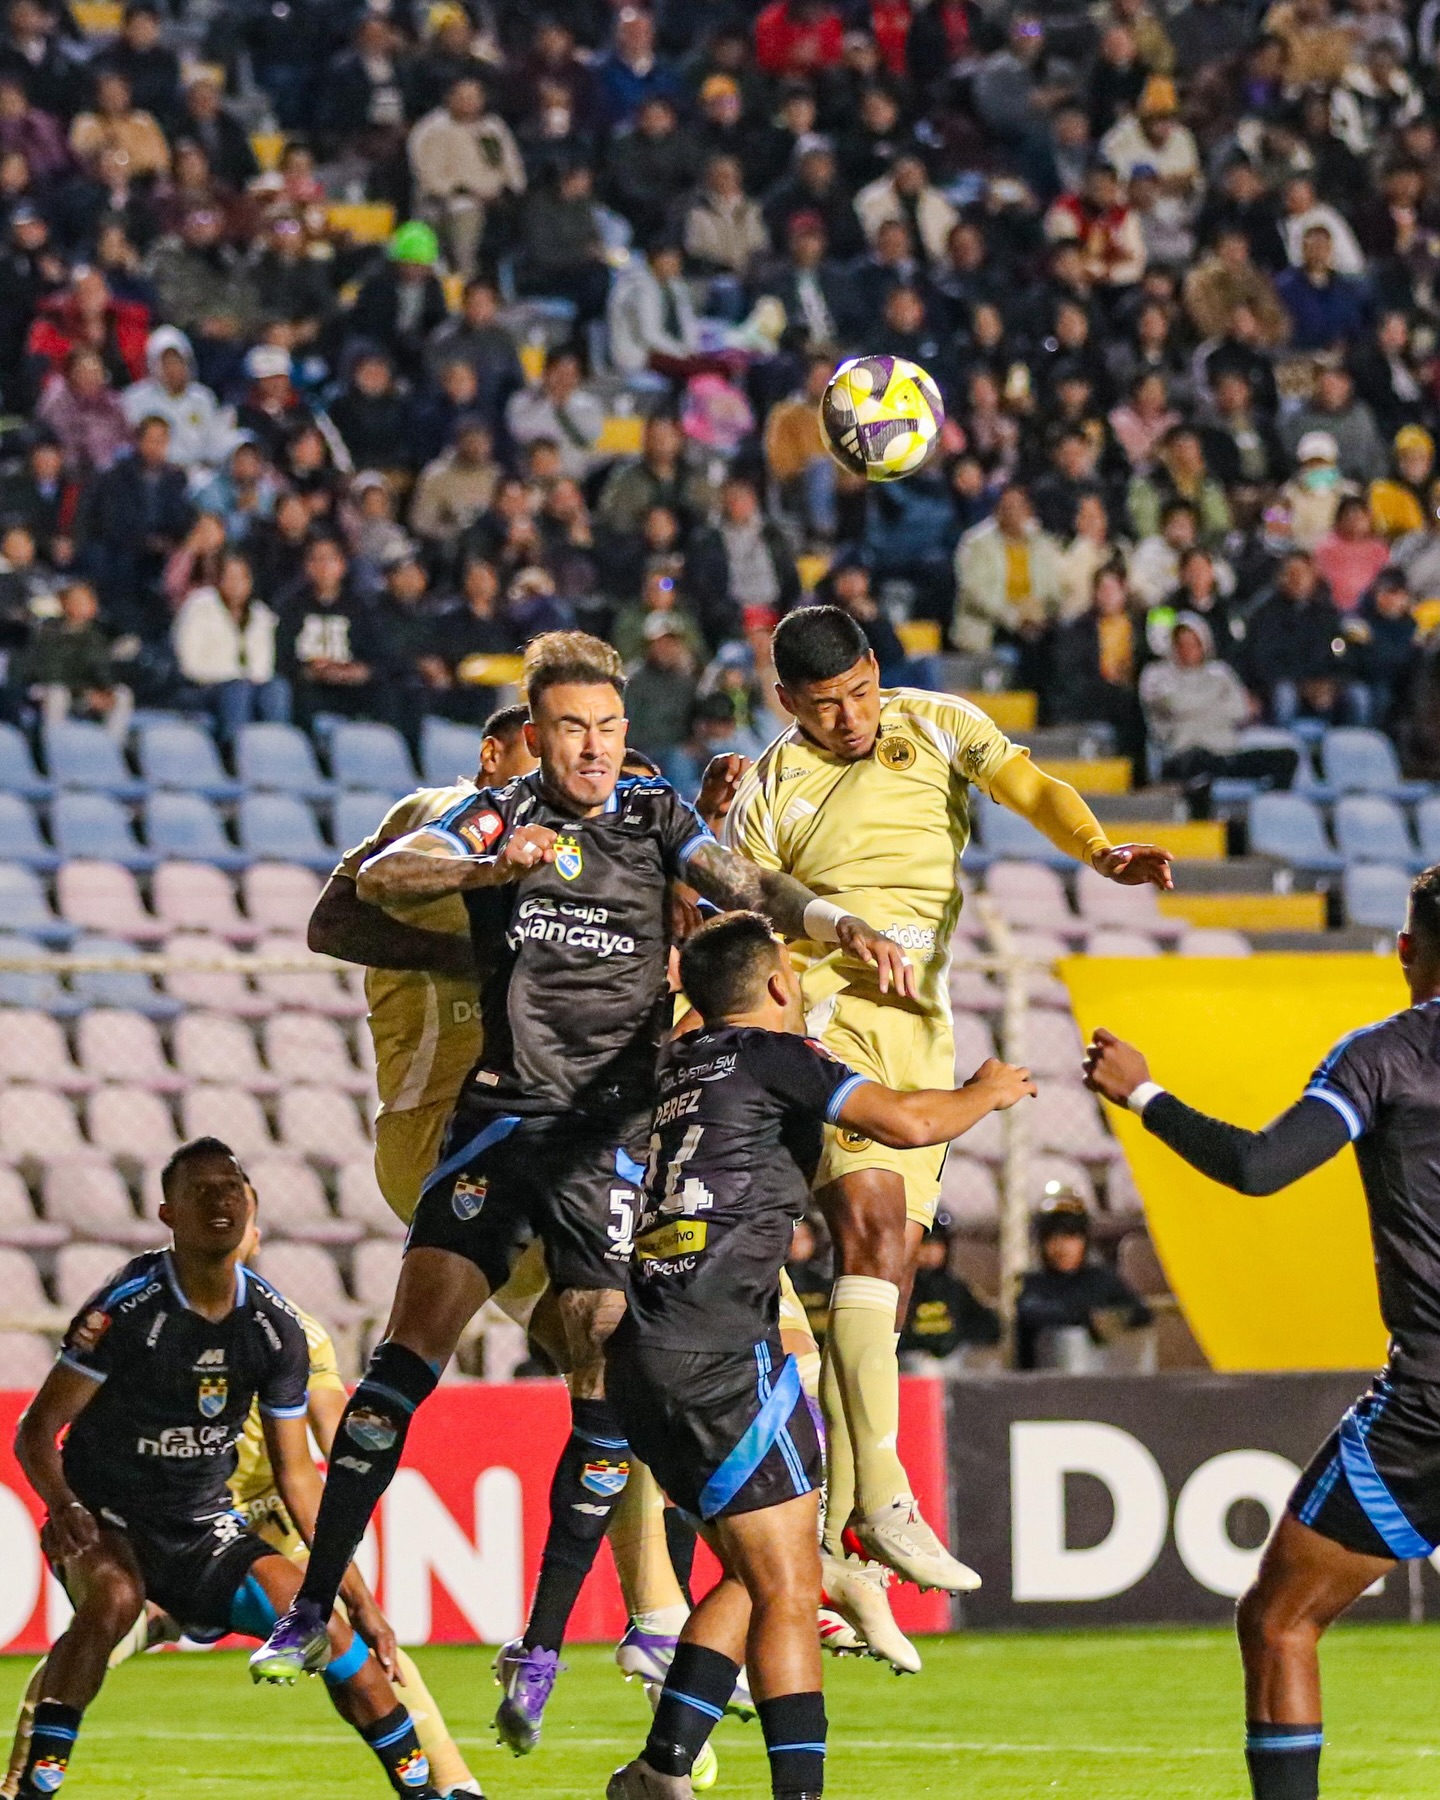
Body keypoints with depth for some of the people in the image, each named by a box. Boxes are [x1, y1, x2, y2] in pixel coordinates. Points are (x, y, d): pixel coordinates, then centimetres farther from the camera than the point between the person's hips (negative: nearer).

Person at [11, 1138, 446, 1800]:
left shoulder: (275, 1328, -2)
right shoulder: (127, 1308, -16)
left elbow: (297, 1474, 7)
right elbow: (36, 1431, -14)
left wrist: (359, 1598, 6)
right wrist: (62, 1506, -35)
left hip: (203, 1527, 4)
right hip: (106, 1519, -4)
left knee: (325, 1624, -12)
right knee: (113, 1598, -36)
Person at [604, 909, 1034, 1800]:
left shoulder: (679, 1065, 19)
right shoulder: (772, 1055, -3)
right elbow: (905, 1121, -12)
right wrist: (986, 1093, 6)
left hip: (645, 1357, 8)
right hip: (722, 1354, -8)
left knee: (756, 1577, 17)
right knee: (789, 1588, -7)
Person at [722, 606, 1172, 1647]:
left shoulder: (937, 726, 10)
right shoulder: (770, 794, 3)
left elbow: (1024, 784, -4)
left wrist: (1099, 850, -23)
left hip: (922, 1031, 5)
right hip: (827, 1013, -5)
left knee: (892, 1259, 1)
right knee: (872, 1217, -23)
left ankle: (831, 1538, 3)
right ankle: (883, 1497, -30)